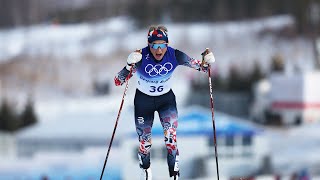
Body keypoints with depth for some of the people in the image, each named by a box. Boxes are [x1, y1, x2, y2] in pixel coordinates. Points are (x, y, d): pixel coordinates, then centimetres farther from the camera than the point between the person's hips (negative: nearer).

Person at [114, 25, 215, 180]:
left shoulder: (174, 55, -22)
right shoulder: (141, 57, -28)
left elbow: (198, 66, -10)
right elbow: (118, 82, -29)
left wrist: (206, 62, -33)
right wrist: (129, 66, -47)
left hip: (166, 99, 0)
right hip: (144, 101, 0)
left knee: (170, 136, -21)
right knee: (144, 142, 9)